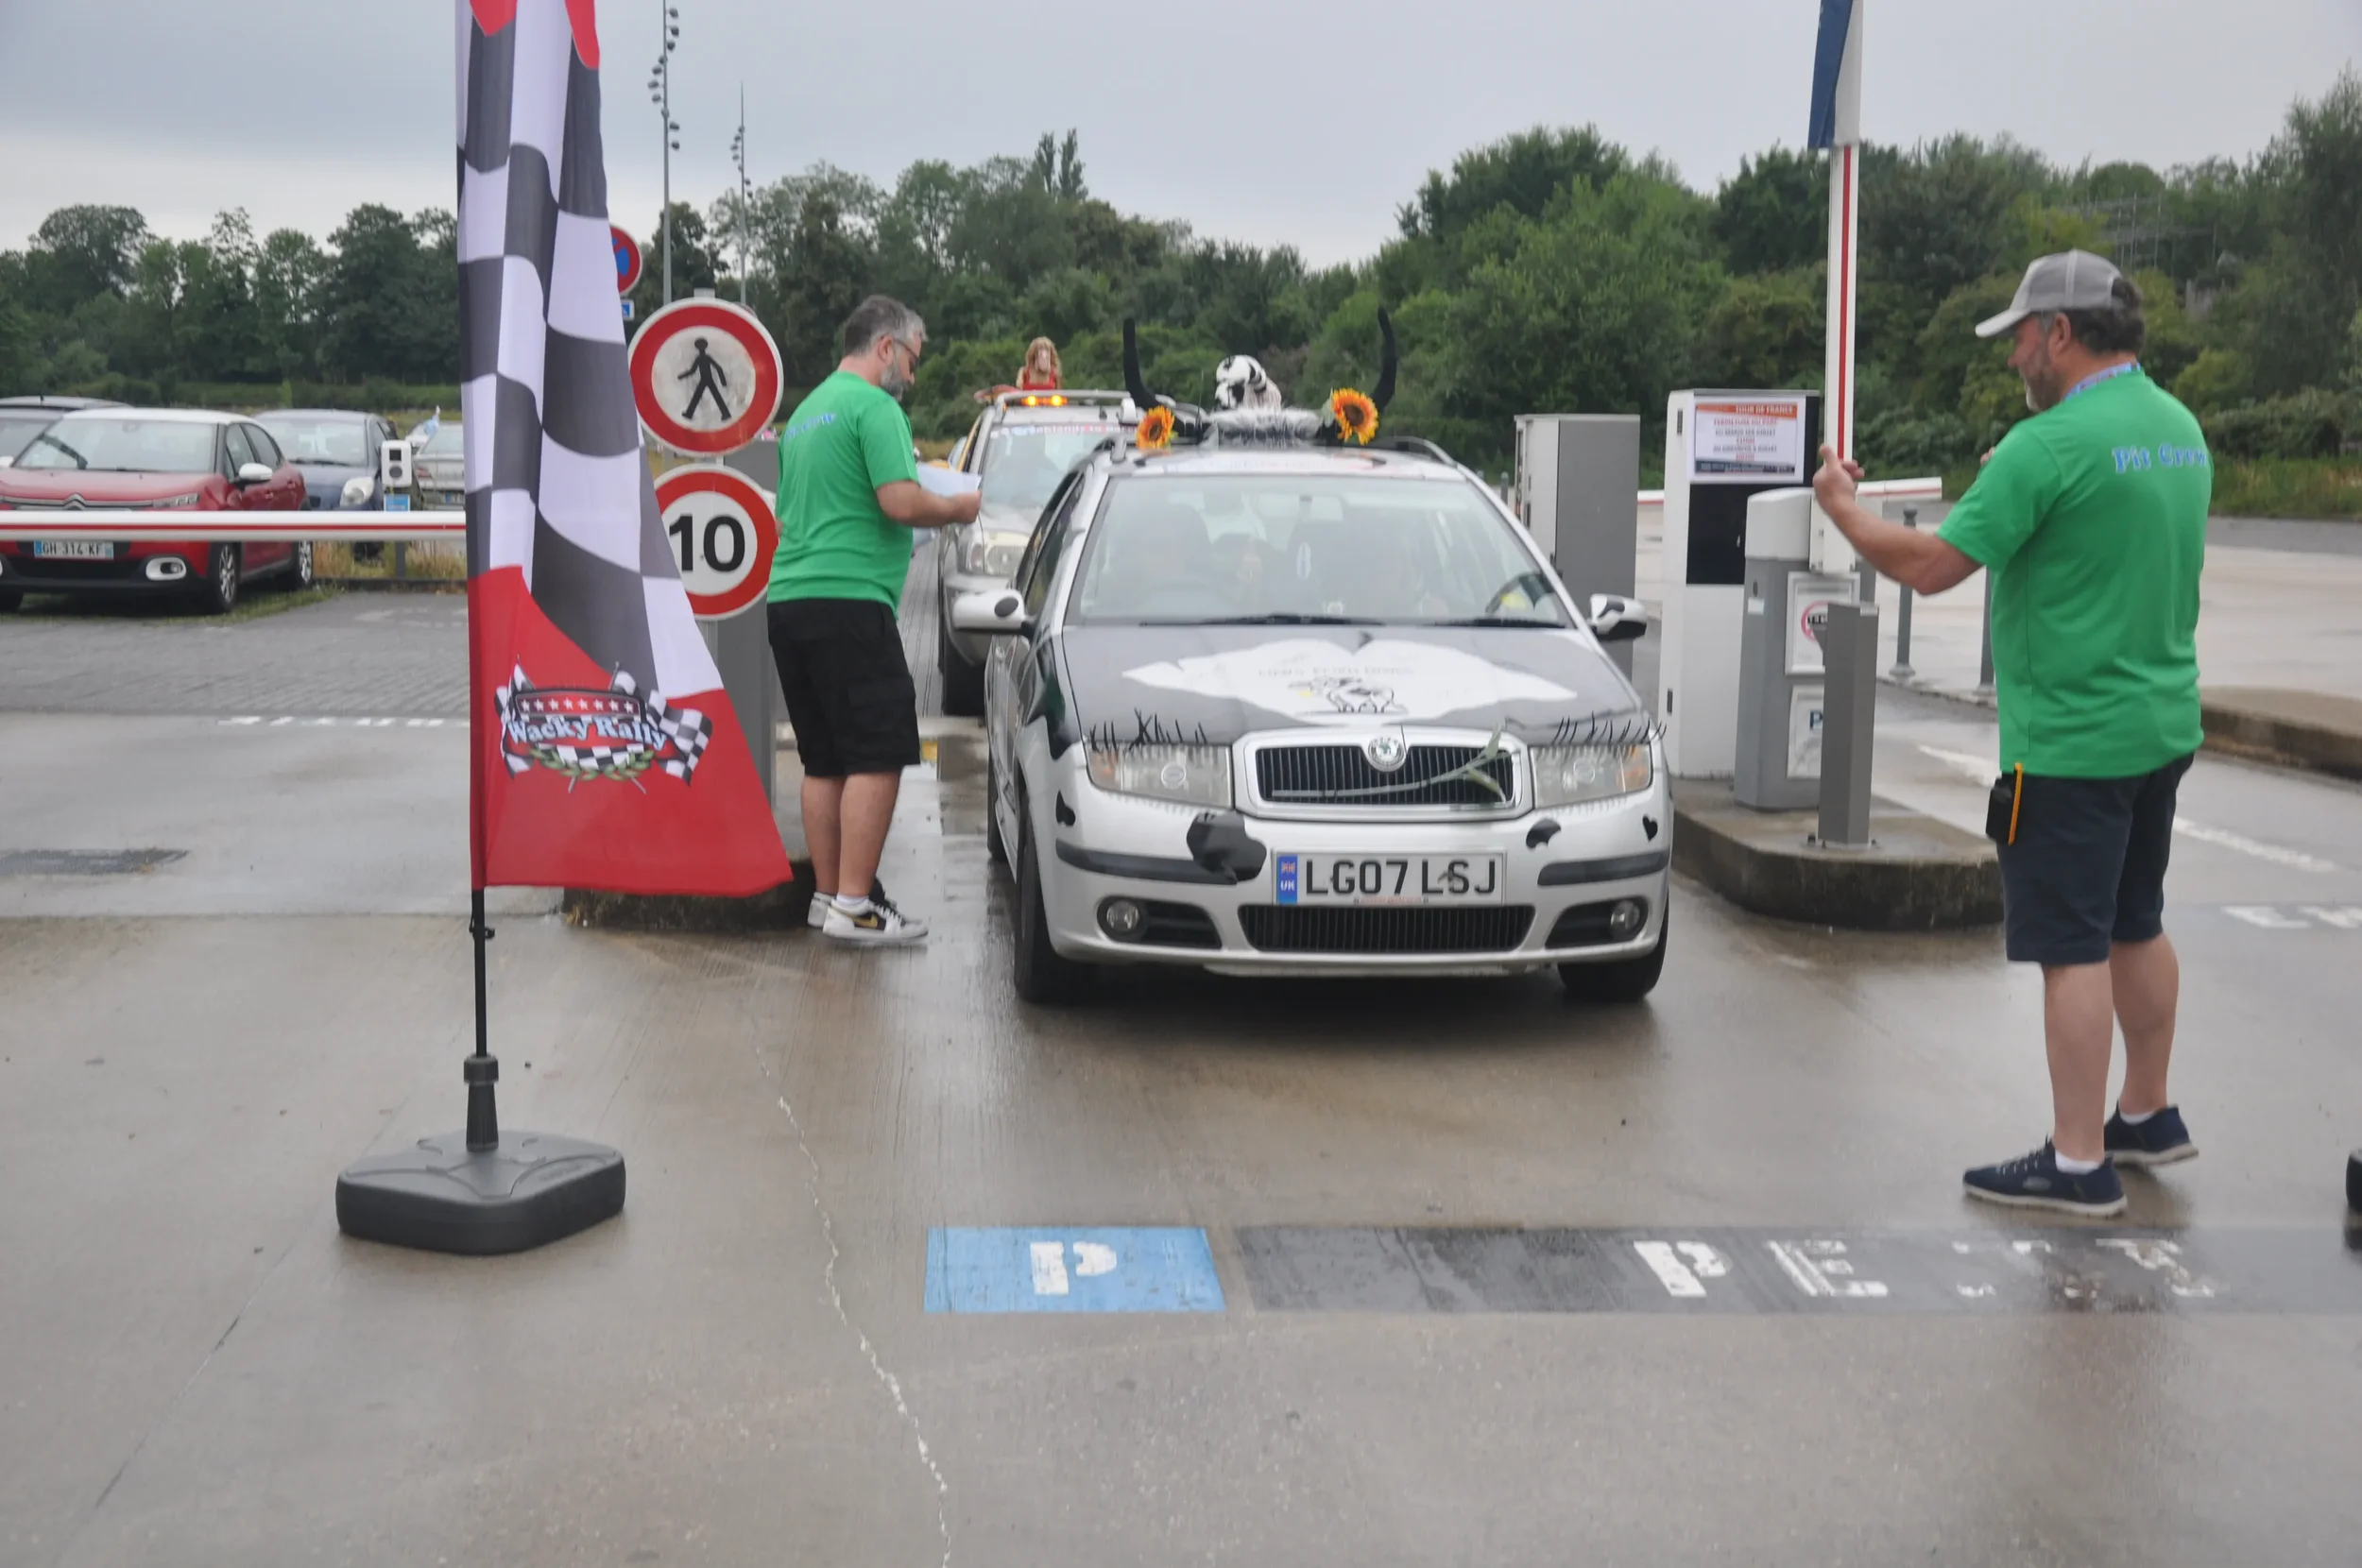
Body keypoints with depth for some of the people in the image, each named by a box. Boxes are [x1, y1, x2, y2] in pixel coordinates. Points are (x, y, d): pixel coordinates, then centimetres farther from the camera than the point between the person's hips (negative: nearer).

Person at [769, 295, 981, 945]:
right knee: (878, 757, -8)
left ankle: (827, 893, 16)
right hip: (849, 600, -9)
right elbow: (901, 501, -18)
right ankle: (854, 905, -11)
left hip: (788, 598, 9)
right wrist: (957, 508, 1)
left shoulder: (805, 411, 22)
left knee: (824, 760, 13)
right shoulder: (874, 406, -7)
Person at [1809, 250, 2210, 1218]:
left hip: (2070, 740, -9)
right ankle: (2147, 1117, 32)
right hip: (2163, 725, 9)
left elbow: (1932, 566, -18)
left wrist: (1842, 509, -2)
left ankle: (2079, 1164, 1)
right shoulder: (2179, 428, 9)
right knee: (2136, 927, 20)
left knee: (2073, 949, -4)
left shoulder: (2052, 444, -19)